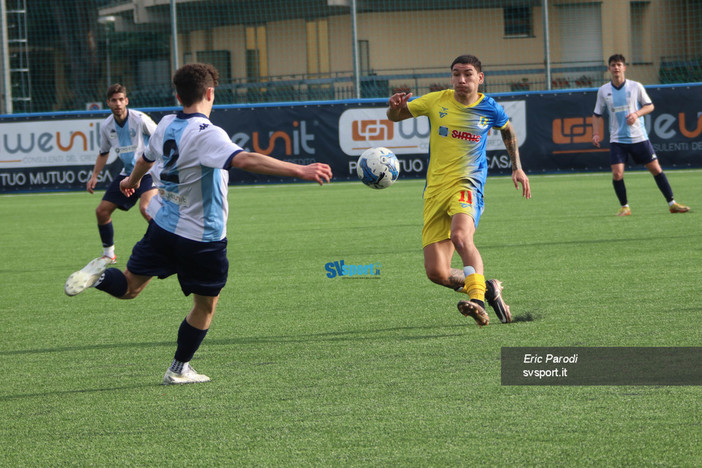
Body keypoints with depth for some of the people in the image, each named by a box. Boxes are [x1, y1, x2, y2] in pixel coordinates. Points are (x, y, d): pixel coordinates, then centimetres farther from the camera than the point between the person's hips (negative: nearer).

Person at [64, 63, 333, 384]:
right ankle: (179, 370, 20)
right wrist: (300, 171, -42)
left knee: (129, 287, 17)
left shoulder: (167, 125, 2)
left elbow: (147, 158, 23)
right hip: (202, 236, -6)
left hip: (162, 224, 6)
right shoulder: (207, 135, -22)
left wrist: (133, 180, 46)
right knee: (206, 303, 13)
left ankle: (100, 276, -15)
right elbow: (245, 161, -38)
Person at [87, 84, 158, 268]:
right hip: (127, 174, 6)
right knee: (102, 211, 3)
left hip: (148, 172, -6)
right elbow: (103, 153, 18)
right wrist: (94, 175, 10)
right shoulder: (106, 126, 1)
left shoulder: (140, 119, -16)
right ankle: (108, 254, 22)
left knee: (145, 208, -30)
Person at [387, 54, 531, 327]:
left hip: (467, 184, -3)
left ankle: (477, 301, -41)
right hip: (435, 190, 3)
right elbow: (395, 117, 15)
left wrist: (517, 168, 21)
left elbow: (507, 130, 27)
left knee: (460, 236, -37)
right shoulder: (436, 101, 4)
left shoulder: (489, 109, 4)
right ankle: (488, 289, 19)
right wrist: (395, 107, -9)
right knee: (437, 273, -5)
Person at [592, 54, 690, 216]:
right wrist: (596, 133, -2)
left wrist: (636, 114, -14)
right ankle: (625, 207, 6)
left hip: (639, 137, -1)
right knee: (617, 174, -12)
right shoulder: (603, 91, 3)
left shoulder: (636, 87, -1)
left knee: (656, 169, -1)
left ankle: (672, 203, 9)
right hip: (617, 140, 1)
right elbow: (597, 114, 11)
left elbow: (650, 106, 5)